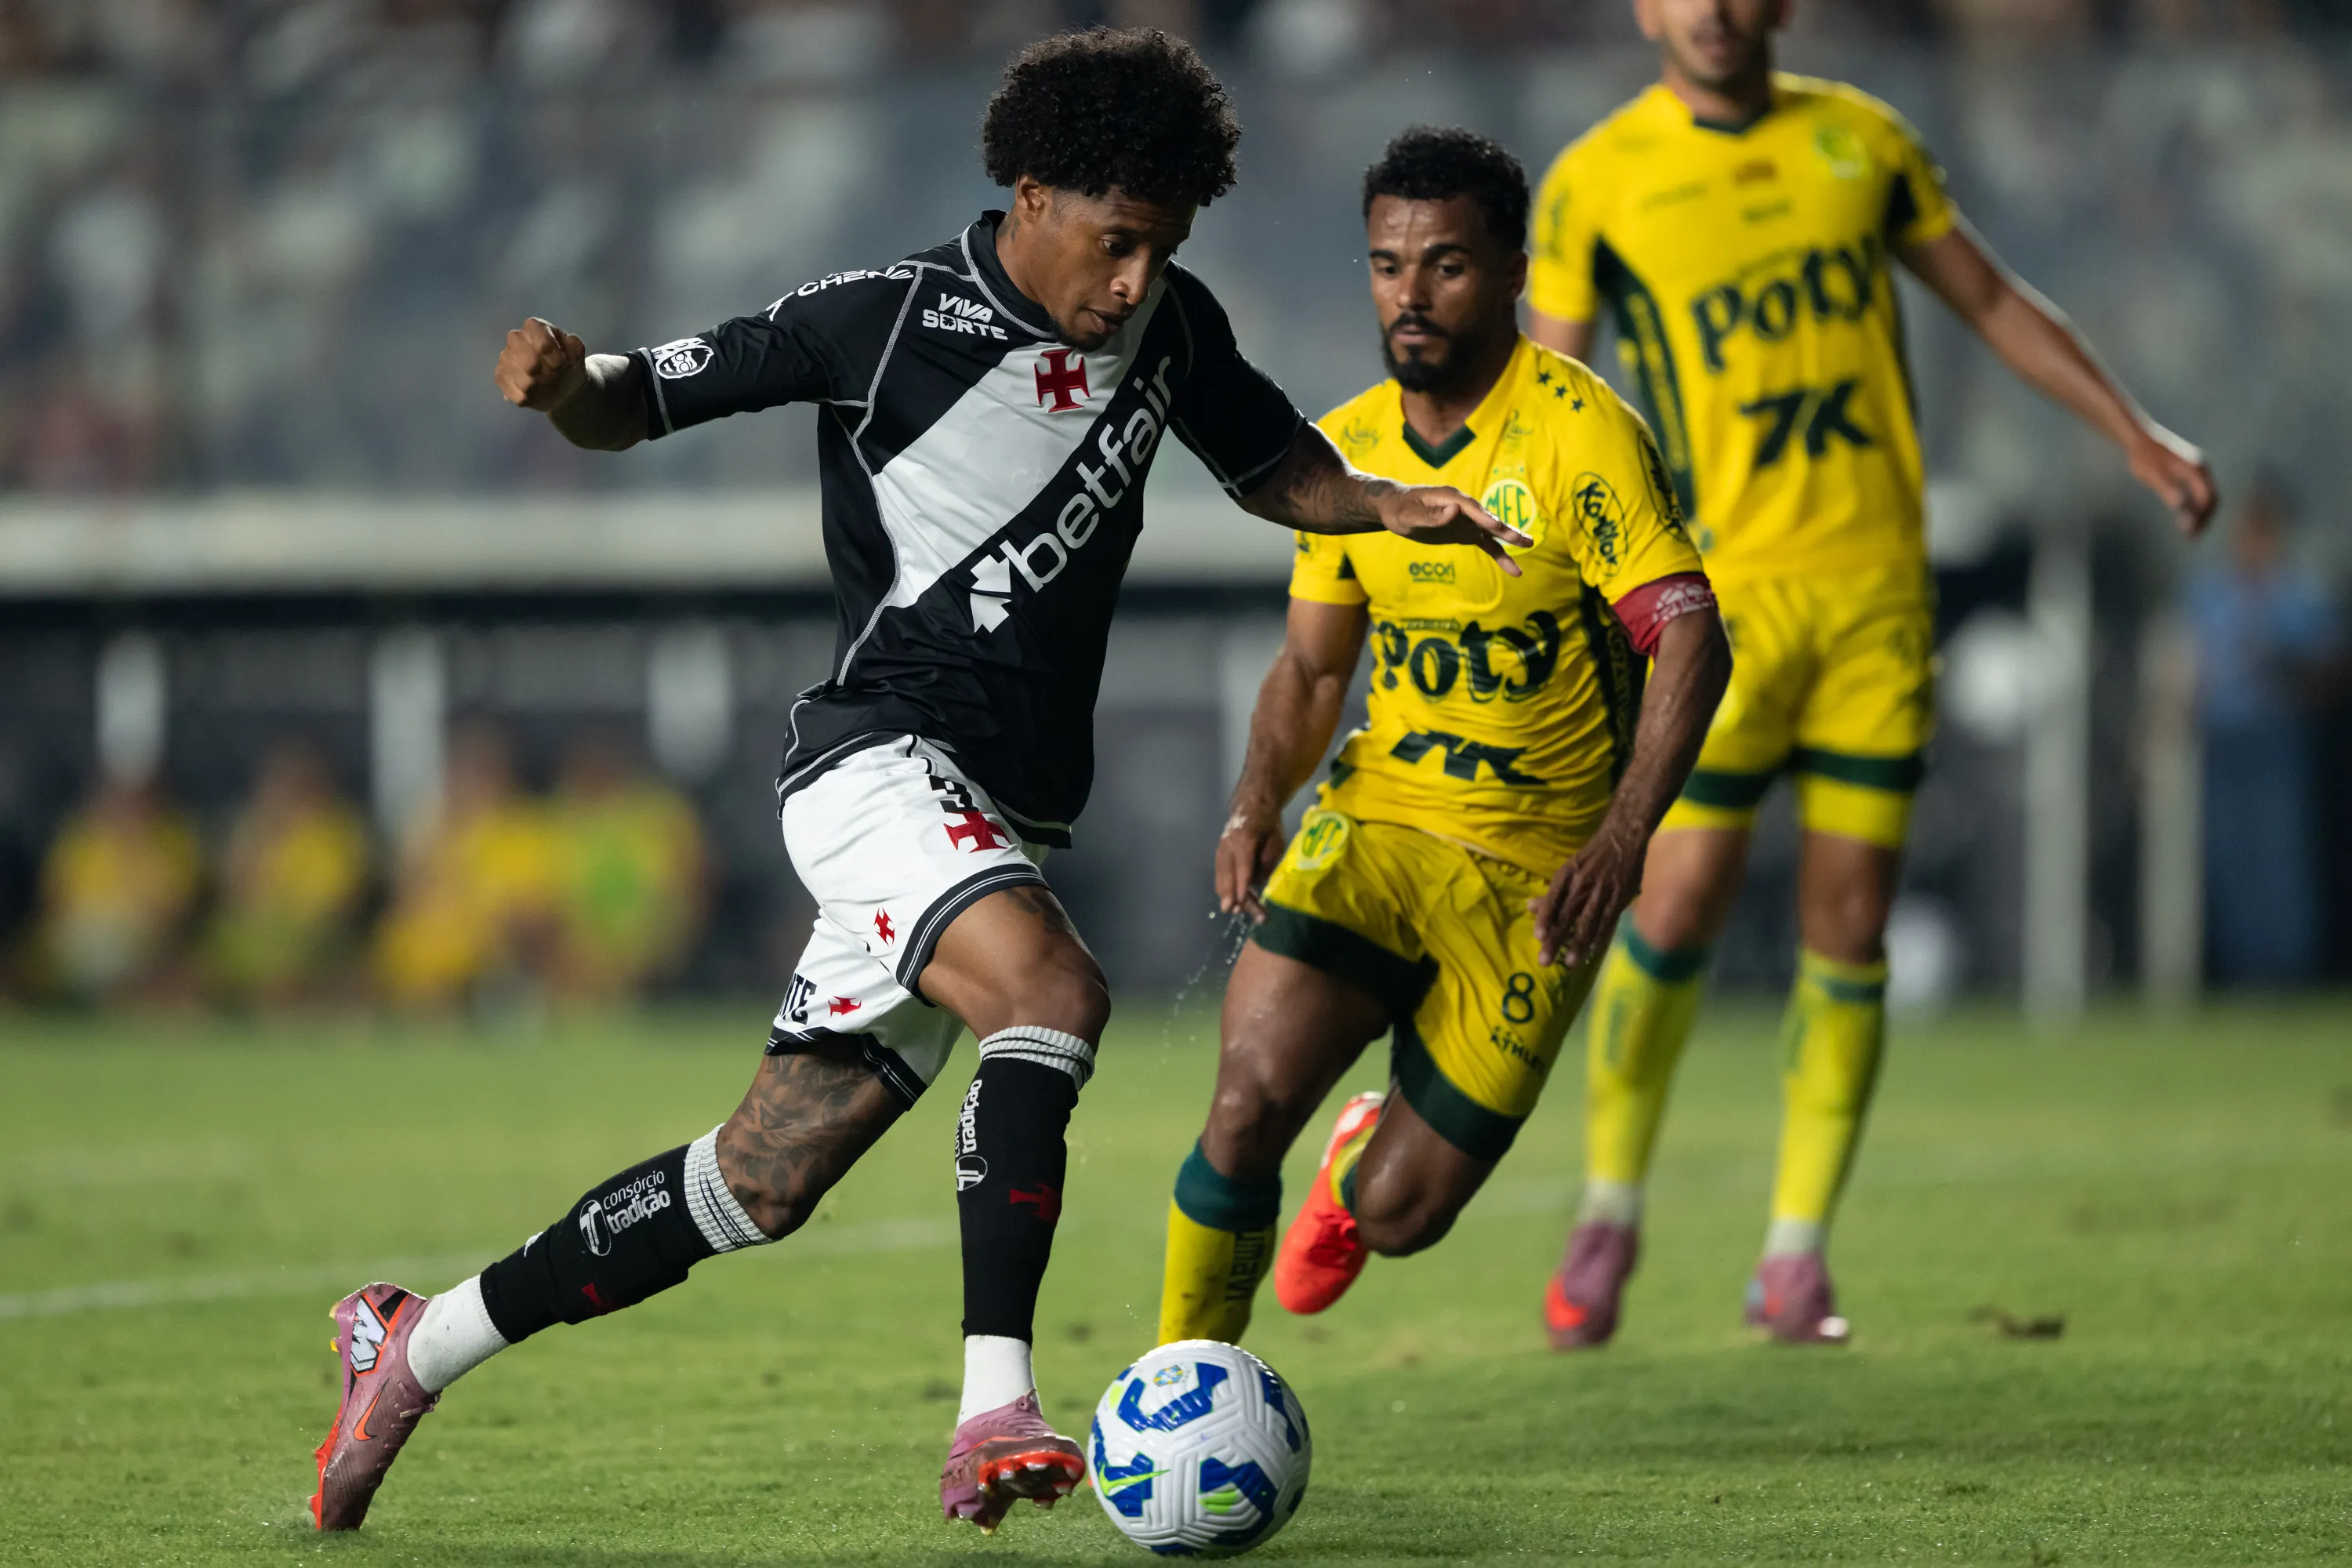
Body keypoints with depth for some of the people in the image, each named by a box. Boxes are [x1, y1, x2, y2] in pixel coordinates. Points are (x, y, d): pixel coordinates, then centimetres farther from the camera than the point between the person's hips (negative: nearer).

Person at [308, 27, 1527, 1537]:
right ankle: (994, 1412, -34)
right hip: (884, 755, -6)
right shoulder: (882, 321, -10)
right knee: (1053, 993, -33)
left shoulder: (1172, 325, 6)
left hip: (1006, 817, 7)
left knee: (763, 1181, 6)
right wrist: (563, 382, -27)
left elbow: (1276, 466, 21)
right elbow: (639, 401, -3)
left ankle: (418, 1346, 19)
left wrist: (1393, 505, 0)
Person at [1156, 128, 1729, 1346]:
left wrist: (1622, 837, -35)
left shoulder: (1581, 434, -14)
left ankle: (1364, 1162, 38)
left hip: (1536, 873, -3)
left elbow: (1691, 644, -22)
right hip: (1375, 825, 3)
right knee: (1251, 1099, -22)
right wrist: (1259, 806, -6)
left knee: (1398, 1217, -1)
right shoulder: (1346, 448, 4)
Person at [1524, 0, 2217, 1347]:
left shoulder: (1861, 139, 6)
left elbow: (1993, 301, 16)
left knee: (1850, 920, 0)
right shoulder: (1596, 184, -2)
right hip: (1726, 590, -3)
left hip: (1881, 584, 3)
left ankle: (1799, 1255, 9)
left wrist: (2139, 437, 10)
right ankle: (1611, 1209, 13)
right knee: (1683, 903, -8)